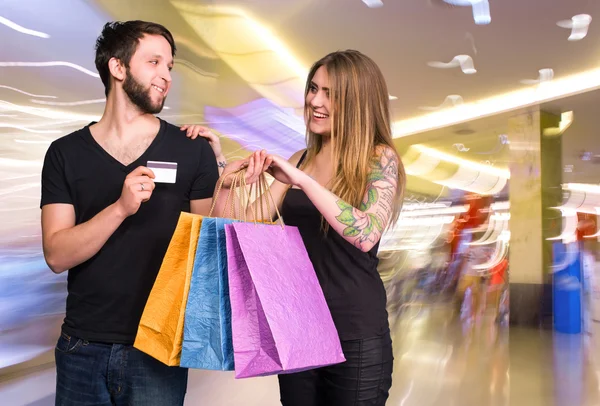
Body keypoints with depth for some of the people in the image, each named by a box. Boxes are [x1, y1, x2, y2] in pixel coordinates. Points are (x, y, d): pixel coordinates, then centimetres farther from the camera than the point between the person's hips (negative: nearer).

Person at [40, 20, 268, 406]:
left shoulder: (192, 151, -2)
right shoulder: (66, 153, 0)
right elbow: (57, 255, -8)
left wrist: (225, 187, -16)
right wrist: (121, 207, -22)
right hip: (82, 347, 1)